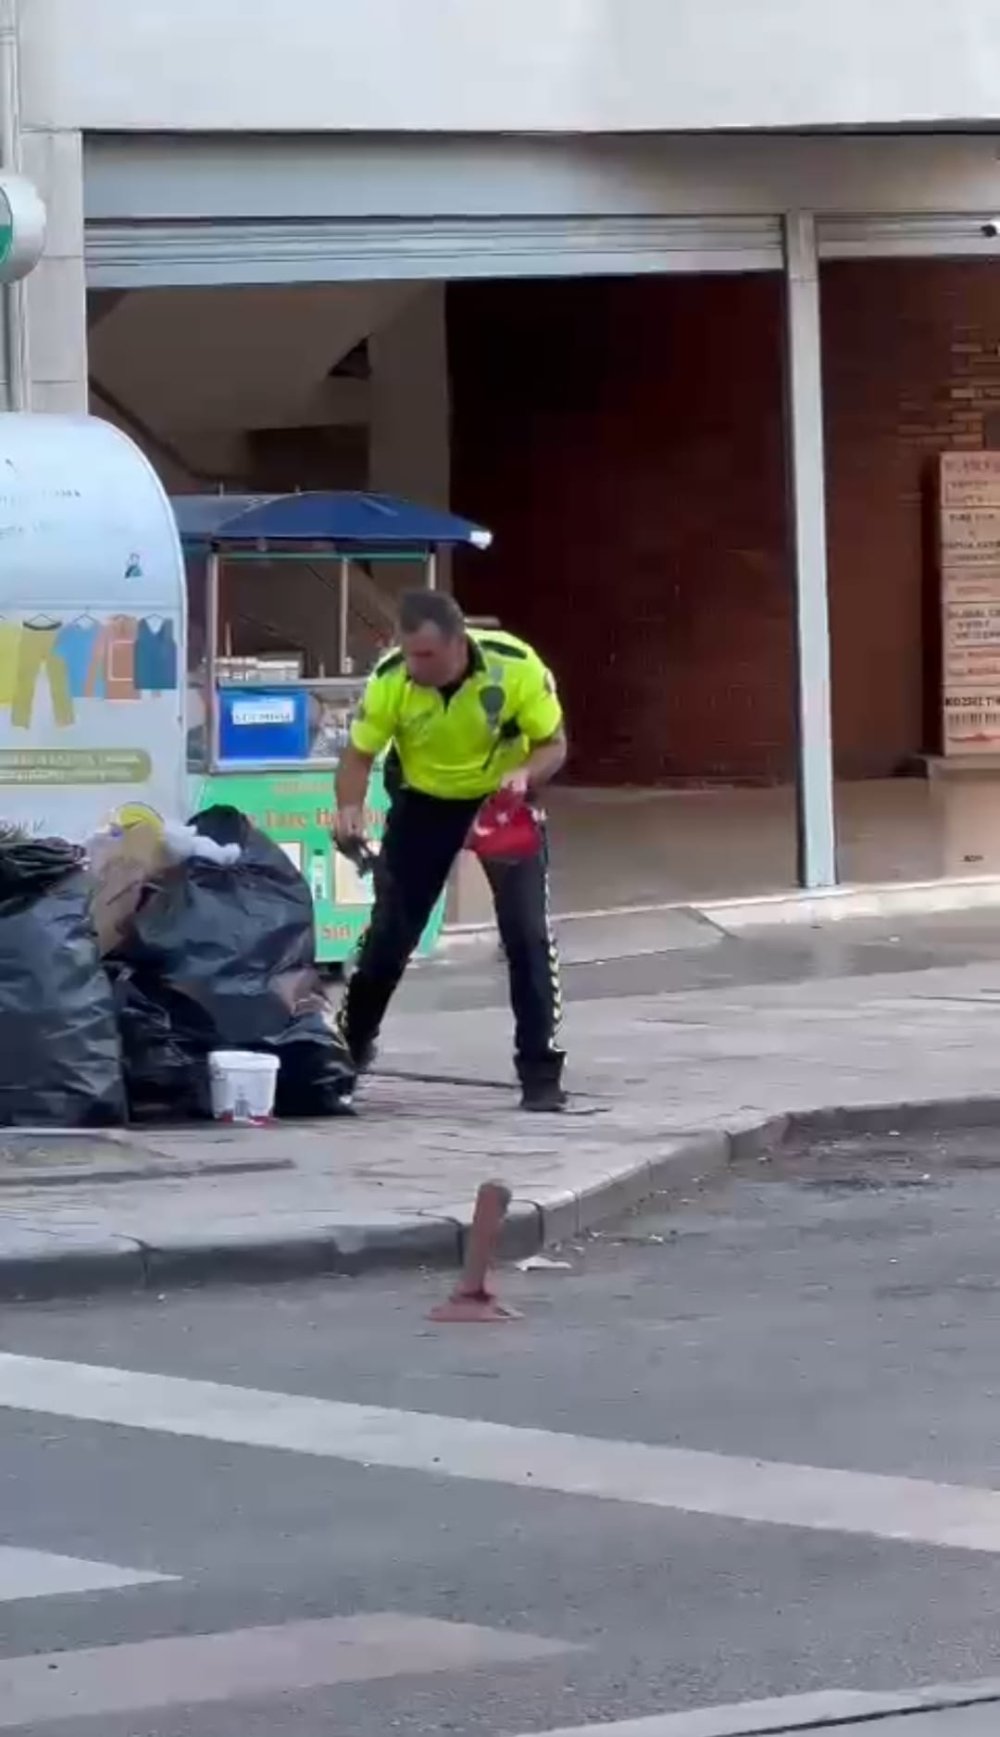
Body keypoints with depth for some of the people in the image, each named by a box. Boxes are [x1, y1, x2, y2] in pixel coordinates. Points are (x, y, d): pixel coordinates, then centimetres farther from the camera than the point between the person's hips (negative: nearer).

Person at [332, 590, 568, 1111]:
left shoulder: (516, 666, -30)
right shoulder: (391, 678, -27)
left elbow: (554, 743, -17)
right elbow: (360, 753, -15)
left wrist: (526, 774, -39)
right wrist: (350, 809, -35)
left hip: (504, 800, -1)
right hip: (424, 802, 1)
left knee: (527, 931, -12)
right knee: (390, 931, 4)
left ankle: (541, 1072, -6)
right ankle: (348, 1047, 26)